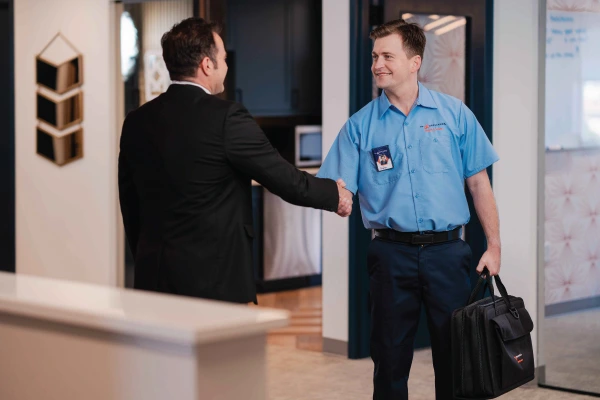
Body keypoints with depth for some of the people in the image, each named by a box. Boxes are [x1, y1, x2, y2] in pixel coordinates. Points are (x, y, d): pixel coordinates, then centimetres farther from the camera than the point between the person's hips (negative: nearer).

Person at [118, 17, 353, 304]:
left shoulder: (136, 122, 5)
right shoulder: (226, 118, -13)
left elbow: (130, 206, 12)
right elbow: (285, 180, -7)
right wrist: (334, 194, 11)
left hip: (153, 280, 6)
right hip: (215, 279, -6)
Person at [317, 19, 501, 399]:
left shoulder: (454, 113, 3)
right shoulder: (360, 125, 4)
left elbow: (478, 182, 5)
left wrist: (494, 246, 1)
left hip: (447, 250, 0)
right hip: (392, 252, 1)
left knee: (455, 356, 5)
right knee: (391, 357, 8)